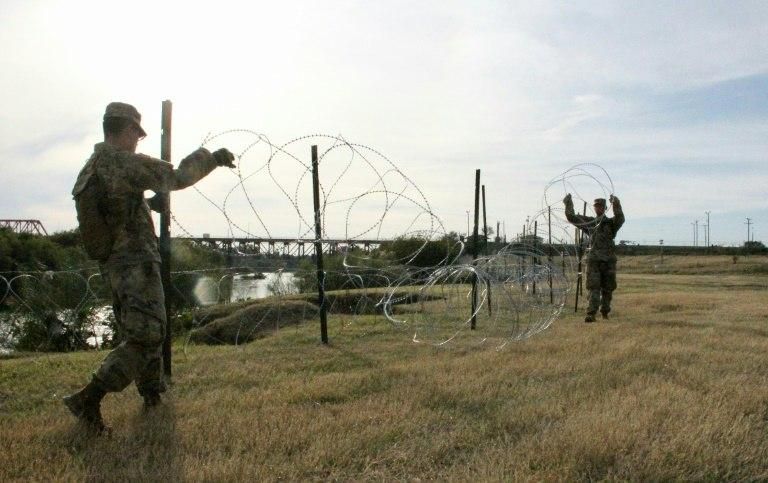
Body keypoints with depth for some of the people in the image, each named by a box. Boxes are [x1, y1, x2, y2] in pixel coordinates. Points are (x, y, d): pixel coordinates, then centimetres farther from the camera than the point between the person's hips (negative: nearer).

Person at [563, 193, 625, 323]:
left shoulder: (611, 223, 4)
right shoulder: (588, 222, 11)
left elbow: (620, 218, -18)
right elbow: (571, 217, 8)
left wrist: (616, 204, -34)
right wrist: (568, 203, -5)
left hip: (608, 260, 0)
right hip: (593, 259, 1)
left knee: (607, 289, 8)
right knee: (593, 288, -6)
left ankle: (605, 312, 23)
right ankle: (591, 314, -12)